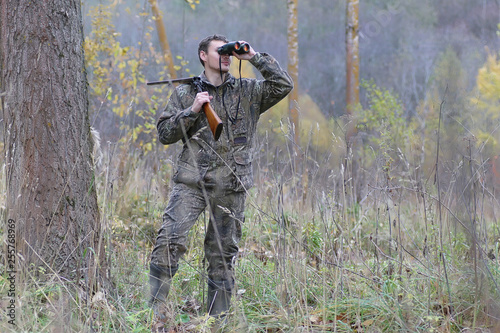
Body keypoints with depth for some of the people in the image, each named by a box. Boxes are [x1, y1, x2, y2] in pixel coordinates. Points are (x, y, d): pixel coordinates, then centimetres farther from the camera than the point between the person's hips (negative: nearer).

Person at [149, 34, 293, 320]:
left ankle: (219, 318, 13)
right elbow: (165, 134, 6)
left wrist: (254, 57, -2)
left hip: (231, 187, 1)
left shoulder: (247, 92, 11)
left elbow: (283, 85, 1)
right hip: (192, 182, -1)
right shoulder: (185, 93, 9)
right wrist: (192, 111, -8)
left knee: (223, 254, 6)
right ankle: (155, 310, -12)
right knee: (169, 241, -16)